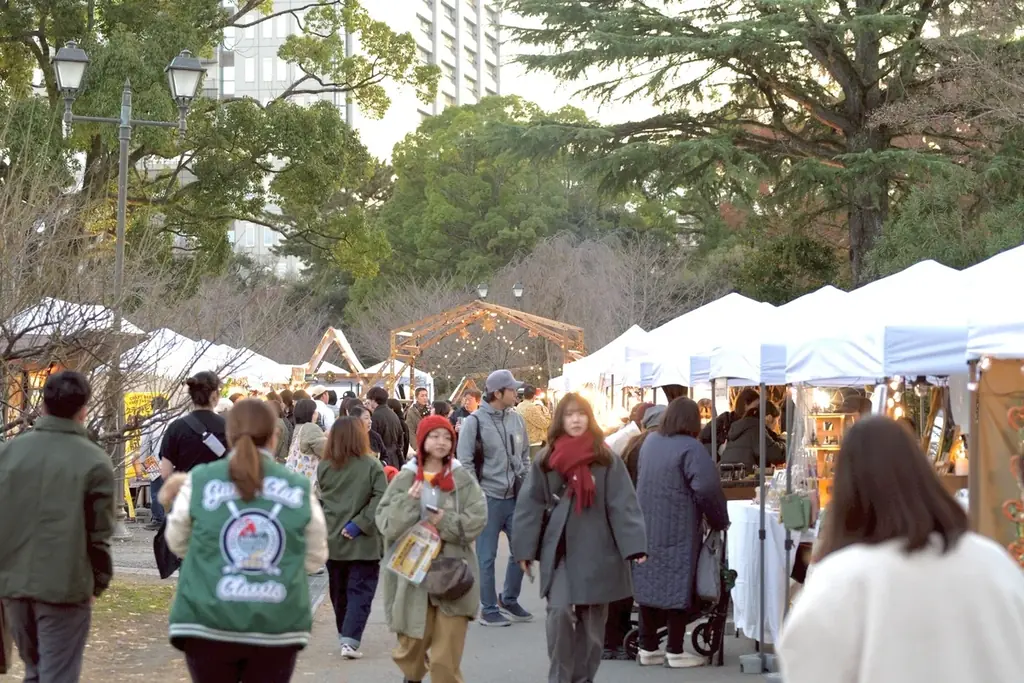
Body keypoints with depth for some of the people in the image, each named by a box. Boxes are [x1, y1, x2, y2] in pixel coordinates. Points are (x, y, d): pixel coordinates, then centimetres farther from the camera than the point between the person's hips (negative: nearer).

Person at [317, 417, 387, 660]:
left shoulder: (323, 467, 0)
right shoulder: (372, 465, -9)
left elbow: (321, 499, 8)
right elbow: (380, 499, -16)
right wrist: (360, 524, -15)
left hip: (331, 539, 3)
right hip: (363, 541, -3)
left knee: (339, 592, 18)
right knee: (360, 592, 0)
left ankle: (345, 636, 28)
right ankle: (350, 640, -12)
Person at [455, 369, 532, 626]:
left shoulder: (516, 420, 7)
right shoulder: (475, 422, -10)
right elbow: (465, 462, -9)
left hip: (514, 497, 6)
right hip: (488, 499, -6)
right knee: (487, 557, 2)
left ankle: (509, 600, 29)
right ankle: (488, 610, 12)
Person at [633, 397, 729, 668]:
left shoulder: (650, 441, 7)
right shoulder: (690, 448, -15)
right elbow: (707, 488, -21)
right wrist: (719, 521, -8)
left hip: (646, 527, 7)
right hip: (677, 531, -6)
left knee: (650, 582, 11)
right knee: (677, 585, 1)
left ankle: (648, 648, 16)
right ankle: (675, 652, 4)